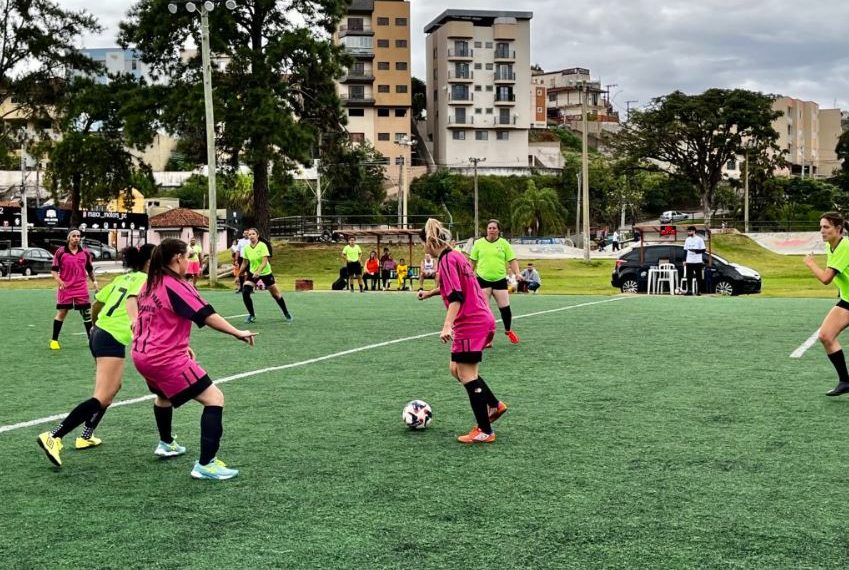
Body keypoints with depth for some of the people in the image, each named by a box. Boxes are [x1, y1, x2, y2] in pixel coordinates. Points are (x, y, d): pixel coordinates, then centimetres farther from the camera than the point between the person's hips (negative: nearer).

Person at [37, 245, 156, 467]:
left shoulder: (123, 278, 17)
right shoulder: (144, 279, -6)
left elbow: (97, 303, 24)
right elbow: (131, 300, -28)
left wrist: (95, 325, 40)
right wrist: (133, 320, -46)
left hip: (99, 333, 10)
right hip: (113, 340, -10)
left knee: (112, 388, 25)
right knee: (102, 398, -13)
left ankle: (86, 436, 27)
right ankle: (53, 437, -22)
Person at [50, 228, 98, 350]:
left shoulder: (85, 253, 5)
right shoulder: (60, 252, -3)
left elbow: (90, 269, 18)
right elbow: (54, 270, -2)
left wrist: (94, 281, 10)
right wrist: (59, 280, -17)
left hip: (81, 289, 2)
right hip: (65, 288, -2)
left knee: (87, 312, 4)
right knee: (61, 312, 2)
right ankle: (54, 340, 12)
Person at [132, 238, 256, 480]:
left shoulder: (150, 284, 11)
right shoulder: (176, 286, -16)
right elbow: (207, 315, -20)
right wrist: (238, 333, -16)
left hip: (142, 354, 10)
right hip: (166, 359, -10)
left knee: (163, 394, 39)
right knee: (215, 399, -9)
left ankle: (166, 444, 56)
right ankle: (206, 465, -16)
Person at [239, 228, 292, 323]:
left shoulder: (262, 246, -19)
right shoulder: (246, 248, -7)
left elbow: (265, 261, -28)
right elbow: (245, 263, 7)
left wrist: (258, 271, -43)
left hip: (266, 273, -3)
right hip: (252, 273, 3)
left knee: (276, 294, 10)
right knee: (245, 293, -18)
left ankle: (286, 313, 32)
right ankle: (251, 315, -1)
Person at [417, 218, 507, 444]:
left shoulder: (447, 260, -13)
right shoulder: (455, 256, 15)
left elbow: (456, 296, -24)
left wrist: (447, 326, -31)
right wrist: (429, 293, 47)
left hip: (470, 324, -9)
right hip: (480, 320, 9)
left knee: (468, 376, -4)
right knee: (457, 369, 18)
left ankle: (485, 432, 0)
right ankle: (494, 405, 21)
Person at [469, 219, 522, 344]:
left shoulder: (504, 243, 2)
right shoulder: (479, 243, 3)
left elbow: (512, 260, 3)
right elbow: (473, 262, 9)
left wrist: (517, 273, -11)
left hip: (500, 280, 0)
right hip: (483, 280, 0)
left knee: (505, 307, 1)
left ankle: (508, 330, 27)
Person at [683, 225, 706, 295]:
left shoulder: (699, 239, -3)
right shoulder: (687, 240, 11)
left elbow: (703, 250, -5)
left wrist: (695, 251, -19)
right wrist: (684, 260, 8)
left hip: (697, 261, -4)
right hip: (689, 261, 4)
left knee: (699, 277, 0)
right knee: (689, 277, 3)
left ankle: (699, 291, 3)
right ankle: (690, 290, 8)